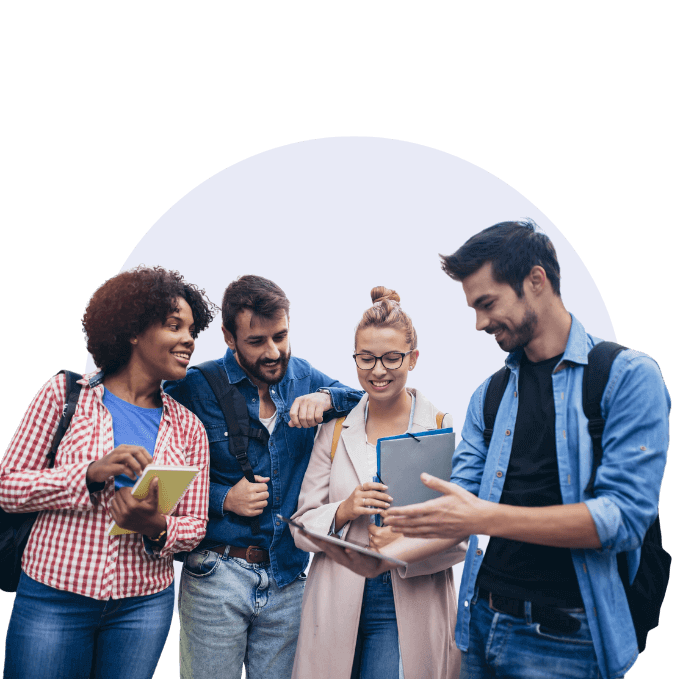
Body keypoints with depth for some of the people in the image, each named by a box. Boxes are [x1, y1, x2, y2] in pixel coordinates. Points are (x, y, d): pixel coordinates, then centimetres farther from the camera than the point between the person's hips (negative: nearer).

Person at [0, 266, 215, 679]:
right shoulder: (64, 393, -1)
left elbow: (194, 524, 6)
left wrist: (156, 528, -17)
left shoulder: (188, 428, 5)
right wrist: (92, 473, -19)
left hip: (144, 606, 2)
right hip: (53, 598, -2)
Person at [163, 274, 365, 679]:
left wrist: (326, 398, -20)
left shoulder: (305, 379, 5)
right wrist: (223, 499, -13)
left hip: (288, 579, 3)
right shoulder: (194, 388, -6)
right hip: (216, 575, -3)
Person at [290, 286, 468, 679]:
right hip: (337, 606, 2)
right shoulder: (334, 430, 4)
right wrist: (343, 511, -15)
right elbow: (302, 525, 5)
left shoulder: (443, 428, -2)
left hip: (409, 608, -2)